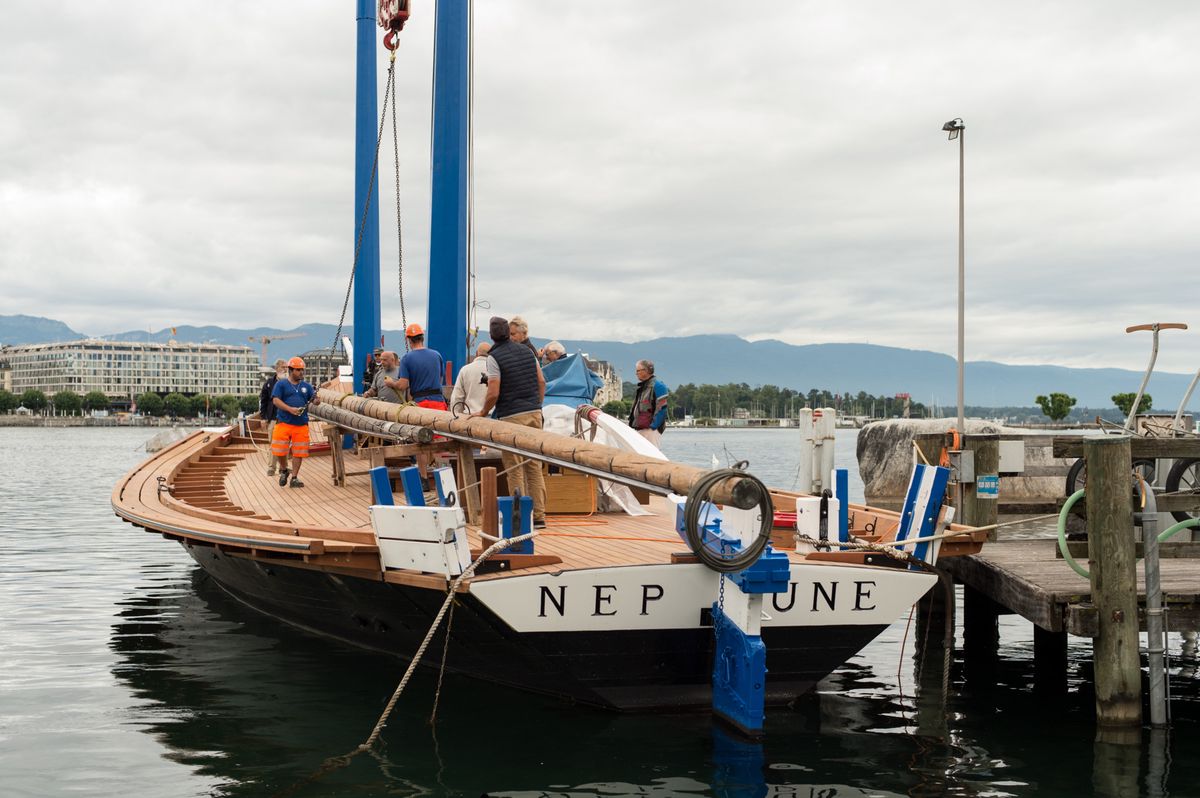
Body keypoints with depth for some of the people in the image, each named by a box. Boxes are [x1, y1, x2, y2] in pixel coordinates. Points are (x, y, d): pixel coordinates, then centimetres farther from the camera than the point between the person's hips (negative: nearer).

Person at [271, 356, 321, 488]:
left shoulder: (307, 386, 13)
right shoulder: (281, 384, 2)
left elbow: (314, 400, 6)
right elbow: (276, 400, -9)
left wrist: (317, 401, -20)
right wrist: (290, 409, -22)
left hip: (301, 425, 3)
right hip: (283, 423, -3)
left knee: (299, 452, 2)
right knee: (279, 451, -3)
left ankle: (294, 478, 13)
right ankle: (283, 470, 25)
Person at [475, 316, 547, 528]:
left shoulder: (494, 357, -8)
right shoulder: (527, 351, 10)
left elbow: (493, 393, -14)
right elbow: (541, 381, 13)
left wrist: (483, 412, 2)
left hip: (512, 417, -6)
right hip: (534, 413, 6)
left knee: (515, 470, 0)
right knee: (534, 466, 9)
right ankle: (538, 516, 10)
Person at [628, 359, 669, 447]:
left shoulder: (657, 385, -8)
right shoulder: (642, 386, 20)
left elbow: (661, 409, -15)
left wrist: (653, 427, -18)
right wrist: (631, 424, 16)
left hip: (651, 430, -9)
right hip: (639, 429, 9)